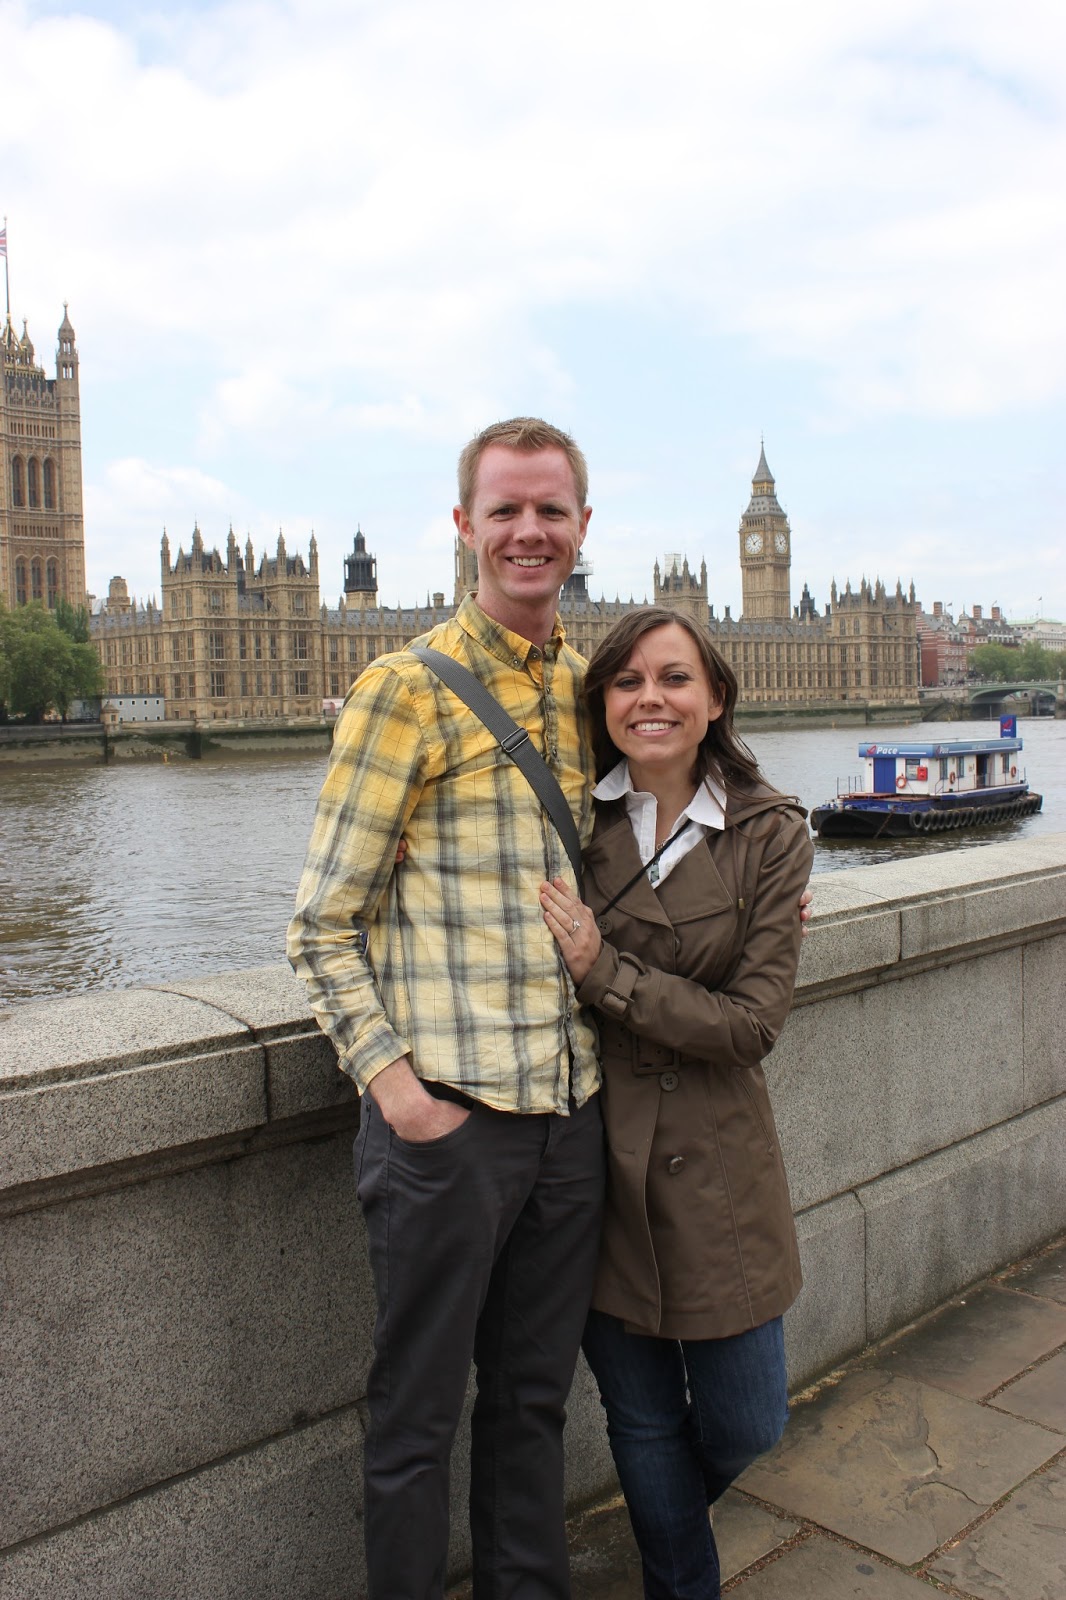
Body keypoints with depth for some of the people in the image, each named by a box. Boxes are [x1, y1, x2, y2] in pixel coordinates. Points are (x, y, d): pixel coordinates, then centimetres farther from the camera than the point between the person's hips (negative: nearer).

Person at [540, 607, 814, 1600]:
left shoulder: (771, 836, -7)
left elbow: (752, 1025, -13)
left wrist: (603, 972, -20)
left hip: (717, 1164, 0)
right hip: (595, 1156, 0)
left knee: (743, 1423, 12)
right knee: (643, 1423, 14)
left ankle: (669, 1520, 48)